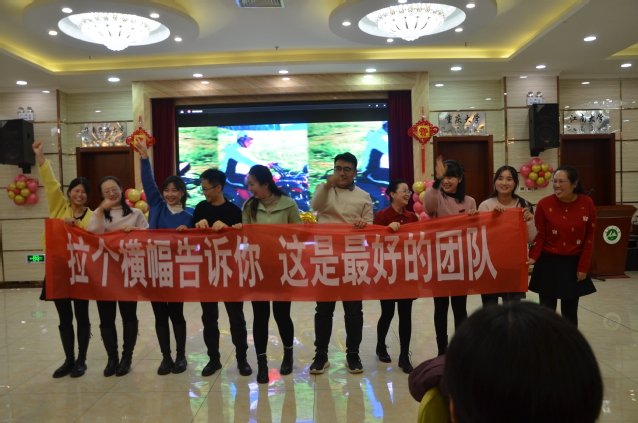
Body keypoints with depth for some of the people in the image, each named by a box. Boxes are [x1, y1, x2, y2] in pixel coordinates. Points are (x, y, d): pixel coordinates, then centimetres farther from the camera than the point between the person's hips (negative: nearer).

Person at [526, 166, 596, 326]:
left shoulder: (587, 203, -4)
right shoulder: (544, 204, -9)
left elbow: (589, 237, 0)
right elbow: (540, 235, -5)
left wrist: (583, 267, -1)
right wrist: (533, 257, -20)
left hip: (573, 264, 1)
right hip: (549, 264, -1)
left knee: (570, 312, 9)